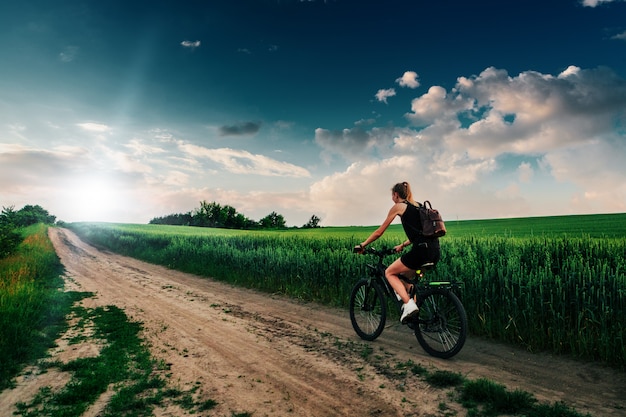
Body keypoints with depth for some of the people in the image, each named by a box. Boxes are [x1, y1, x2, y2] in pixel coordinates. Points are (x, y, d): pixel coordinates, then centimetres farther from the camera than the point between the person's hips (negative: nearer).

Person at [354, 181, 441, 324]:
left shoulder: (398, 206, 4)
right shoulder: (418, 206, 24)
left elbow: (379, 232, 7)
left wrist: (362, 245, 17)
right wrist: (402, 245, 41)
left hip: (422, 250, -8)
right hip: (435, 250, 8)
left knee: (389, 272, 9)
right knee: (406, 273, 28)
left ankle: (409, 305, -5)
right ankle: (415, 304, 21)